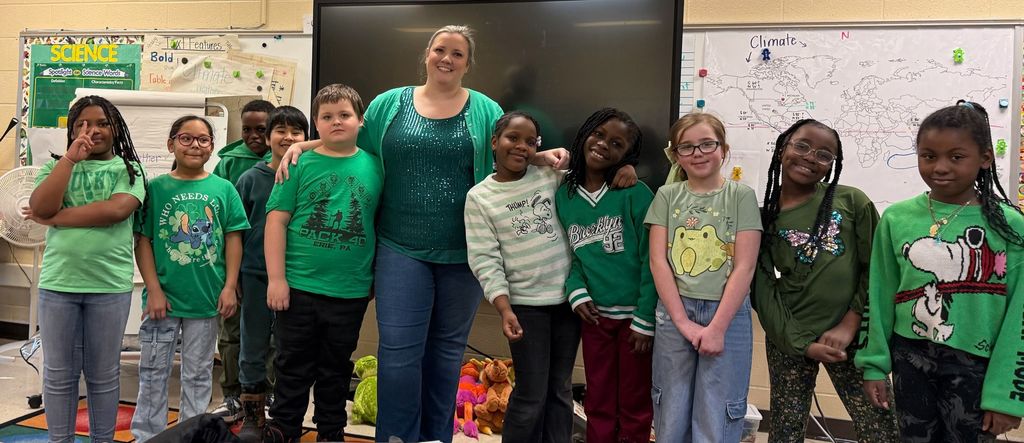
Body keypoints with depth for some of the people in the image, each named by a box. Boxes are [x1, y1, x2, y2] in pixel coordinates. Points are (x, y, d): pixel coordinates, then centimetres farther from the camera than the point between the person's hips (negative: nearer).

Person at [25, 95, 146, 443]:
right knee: (59, 374, 11)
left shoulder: (128, 168, 2)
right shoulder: (57, 166, 9)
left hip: (110, 286, -2)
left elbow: (116, 210, -16)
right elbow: (40, 208, -10)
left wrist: (54, 218, -11)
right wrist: (71, 157, -10)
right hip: (58, 283, 2)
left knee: (103, 375, 9)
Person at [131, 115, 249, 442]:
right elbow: (143, 241, -2)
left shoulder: (223, 189, 0)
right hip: (164, 297, -1)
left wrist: (229, 287, -4)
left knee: (198, 375, 13)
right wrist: (154, 289, -8)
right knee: (153, 372, 9)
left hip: (207, 298, 1)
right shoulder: (156, 188, -2)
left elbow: (233, 239, 2)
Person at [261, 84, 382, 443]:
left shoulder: (374, 166, 2)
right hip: (299, 287, -1)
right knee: (294, 367, 11)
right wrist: (276, 279, -9)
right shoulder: (301, 165, -3)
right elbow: (277, 220, -5)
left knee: (336, 370, 16)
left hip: (351, 292, 2)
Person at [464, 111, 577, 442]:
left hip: (568, 297, 3)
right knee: (531, 394, 1)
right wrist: (504, 309, -17)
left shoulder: (552, 175, 4)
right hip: (525, 303, -3)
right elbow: (485, 259, -7)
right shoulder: (479, 197, -3)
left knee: (561, 388, 13)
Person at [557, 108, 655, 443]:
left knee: (634, 407, 12)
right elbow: (570, 253, 9)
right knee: (598, 405, 17)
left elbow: (650, 260, -11)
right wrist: (577, 292, -8)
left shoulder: (636, 194, -11)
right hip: (594, 316, 4)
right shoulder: (564, 196, 4)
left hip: (634, 315, -4)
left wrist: (644, 320, -12)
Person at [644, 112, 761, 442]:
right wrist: (683, 321, -9)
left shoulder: (741, 196, 0)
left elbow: (744, 267, -5)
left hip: (727, 315, -2)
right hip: (674, 313, 2)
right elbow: (658, 261, 0)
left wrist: (717, 327, -11)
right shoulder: (667, 196, 6)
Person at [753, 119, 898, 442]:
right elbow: (762, 290, -3)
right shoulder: (763, 218, 0)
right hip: (789, 339, 0)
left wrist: (850, 323, -9)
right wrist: (801, 343, -10)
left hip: (851, 335, 0)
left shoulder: (852, 202, 0)